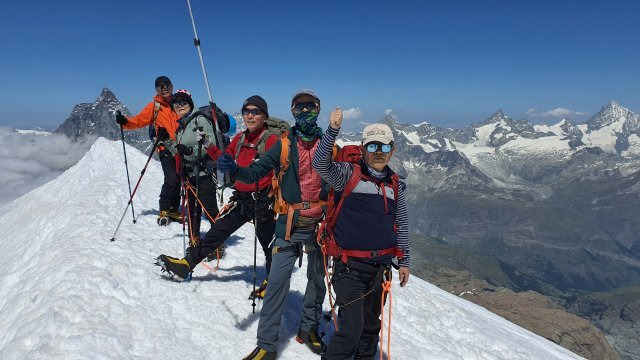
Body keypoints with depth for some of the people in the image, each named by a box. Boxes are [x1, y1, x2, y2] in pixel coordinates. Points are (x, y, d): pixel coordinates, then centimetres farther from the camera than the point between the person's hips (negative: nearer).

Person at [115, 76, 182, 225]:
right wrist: (125, 122, -18)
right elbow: (139, 120, -2)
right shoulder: (154, 106, 6)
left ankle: (174, 210, 21)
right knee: (171, 179, -14)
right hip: (166, 147, -3)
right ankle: (164, 210, 1)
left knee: (178, 179, 8)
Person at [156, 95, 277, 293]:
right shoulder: (240, 138, 10)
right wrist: (210, 147, 6)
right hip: (242, 198, 6)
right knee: (218, 230, 13)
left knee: (269, 243, 6)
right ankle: (188, 263, 24)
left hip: (263, 200, -6)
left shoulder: (271, 139, -11)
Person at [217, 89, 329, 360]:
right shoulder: (284, 145, -1)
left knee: (317, 279, 15)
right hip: (290, 224, -2)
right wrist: (234, 168, -26)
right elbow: (255, 173, -7)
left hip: (321, 224, 2)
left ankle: (309, 329, 37)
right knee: (277, 282, -5)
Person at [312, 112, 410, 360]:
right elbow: (321, 164, -24)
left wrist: (404, 261, 17)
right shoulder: (349, 174, -6)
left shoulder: (395, 185, 8)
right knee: (351, 329, -8)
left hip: (380, 268, 5)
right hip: (350, 267, -5)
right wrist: (333, 130, -36)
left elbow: (401, 224, 16)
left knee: (371, 325, 20)